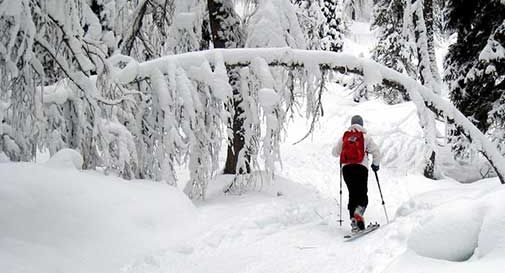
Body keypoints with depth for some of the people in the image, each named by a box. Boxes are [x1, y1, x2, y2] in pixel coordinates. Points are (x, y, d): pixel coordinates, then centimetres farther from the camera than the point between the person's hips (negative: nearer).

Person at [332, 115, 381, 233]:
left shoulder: (344, 137, 15)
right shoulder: (365, 136, 7)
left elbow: (335, 152, 21)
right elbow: (376, 152, 2)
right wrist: (375, 164, 20)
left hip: (346, 168, 3)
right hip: (360, 167, -3)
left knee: (352, 194, 11)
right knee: (362, 194, -1)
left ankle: (354, 221, 3)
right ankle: (358, 212, -30)